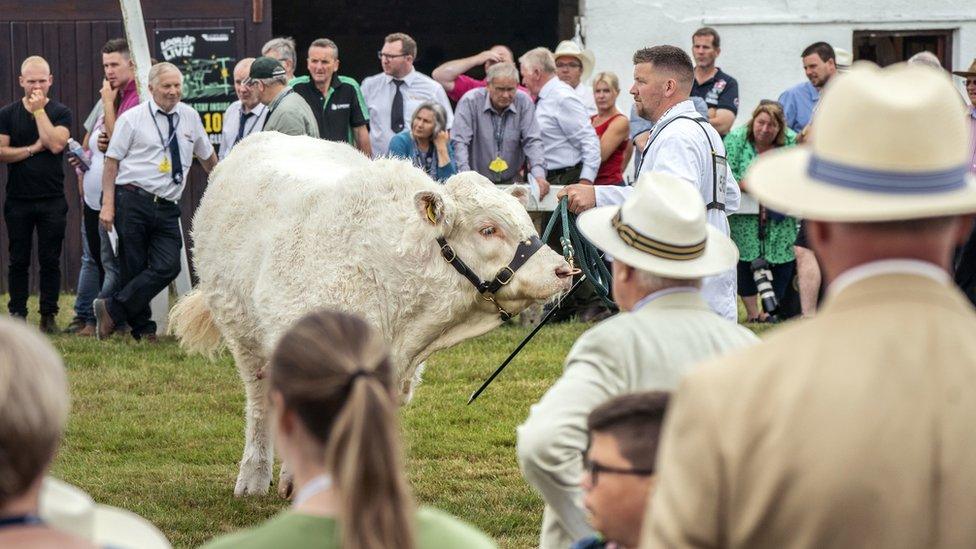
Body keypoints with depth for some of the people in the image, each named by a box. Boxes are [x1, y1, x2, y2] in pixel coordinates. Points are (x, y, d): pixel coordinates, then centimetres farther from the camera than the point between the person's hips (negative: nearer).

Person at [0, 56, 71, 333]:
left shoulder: (60, 113, 3)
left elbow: (55, 144, -15)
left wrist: (39, 110, -11)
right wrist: (33, 149, -10)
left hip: (52, 200, -1)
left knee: (50, 261, 1)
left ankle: (48, 315, 6)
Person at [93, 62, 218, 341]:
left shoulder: (189, 117, 12)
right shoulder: (132, 119, 1)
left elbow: (207, 155, 27)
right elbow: (112, 161, -1)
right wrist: (108, 204, -8)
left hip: (167, 208, 4)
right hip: (133, 202, -4)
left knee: (168, 267, -13)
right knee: (134, 268, -2)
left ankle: (112, 309, -6)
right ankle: (142, 329, 10)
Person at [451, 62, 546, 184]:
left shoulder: (524, 102, -1)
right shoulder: (470, 101, -9)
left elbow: (532, 142, -3)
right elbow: (459, 142, -13)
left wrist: (539, 176, -20)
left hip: (510, 182, 2)